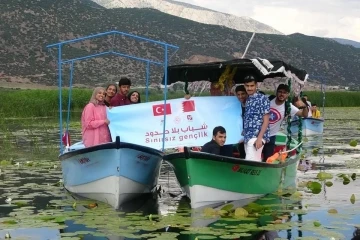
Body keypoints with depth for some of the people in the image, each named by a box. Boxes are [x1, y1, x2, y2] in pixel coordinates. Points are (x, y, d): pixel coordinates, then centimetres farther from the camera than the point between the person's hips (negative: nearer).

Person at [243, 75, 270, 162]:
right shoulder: (247, 100, 17)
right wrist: (244, 136, 14)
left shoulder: (263, 99, -5)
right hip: (248, 137, 7)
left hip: (256, 137, -7)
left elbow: (266, 120, -10)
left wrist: (260, 138, -18)